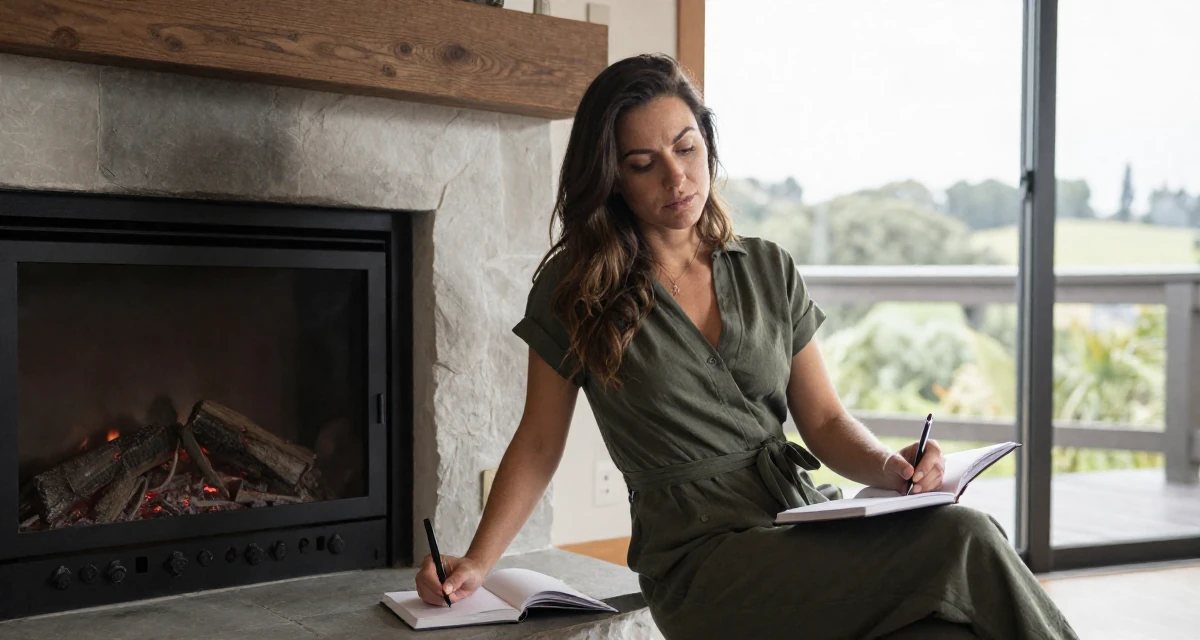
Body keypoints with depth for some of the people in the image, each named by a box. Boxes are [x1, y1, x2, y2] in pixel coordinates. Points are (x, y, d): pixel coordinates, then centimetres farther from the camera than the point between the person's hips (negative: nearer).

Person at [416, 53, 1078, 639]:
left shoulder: (769, 270, 11)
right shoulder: (575, 289, 2)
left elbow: (825, 422, 10)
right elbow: (539, 443, 7)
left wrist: (886, 466, -11)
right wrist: (474, 564, -2)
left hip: (807, 521, 4)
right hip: (704, 561, -4)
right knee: (965, 545, -26)